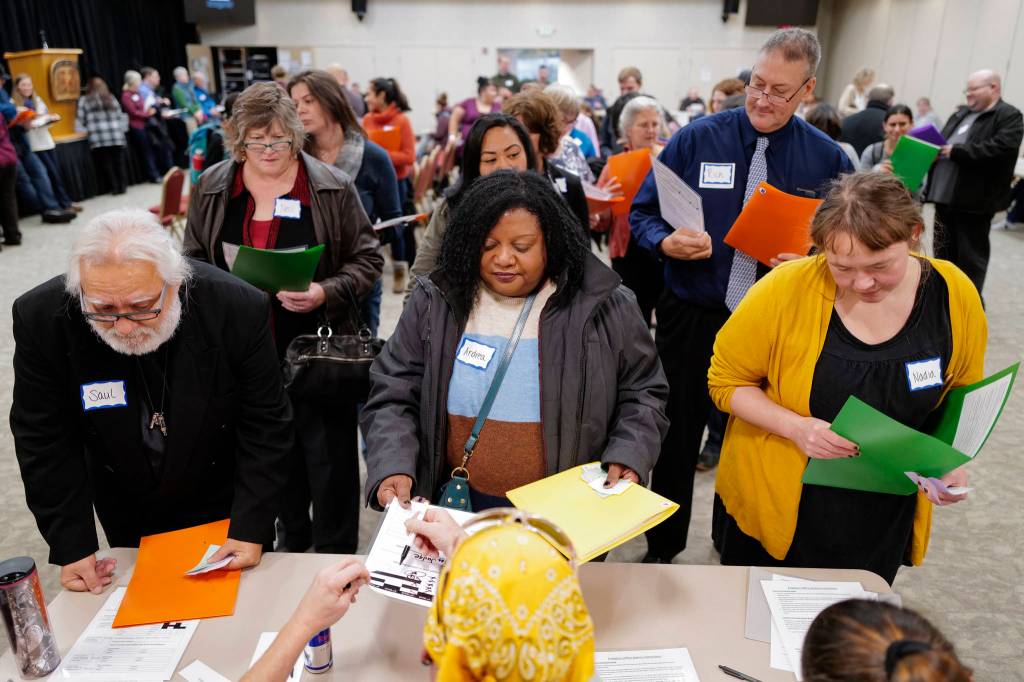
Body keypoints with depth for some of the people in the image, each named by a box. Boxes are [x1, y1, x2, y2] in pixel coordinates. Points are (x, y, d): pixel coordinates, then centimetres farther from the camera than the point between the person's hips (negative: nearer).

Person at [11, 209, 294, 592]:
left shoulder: (237, 309, -27)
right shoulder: (42, 318, -23)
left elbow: (265, 426, -18)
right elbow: (44, 440, -12)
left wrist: (252, 528, -19)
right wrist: (71, 545, -12)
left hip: (227, 507, -1)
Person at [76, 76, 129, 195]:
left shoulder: (84, 100, 7)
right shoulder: (111, 98, 16)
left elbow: (80, 120, 3)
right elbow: (120, 116, 16)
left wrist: (87, 130, 15)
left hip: (98, 139, -3)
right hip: (117, 137, 3)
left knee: (105, 164, 3)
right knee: (118, 162, 7)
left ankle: (114, 188, 1)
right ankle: (122, 186, 6)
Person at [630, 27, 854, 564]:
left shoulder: (827, 159, -1)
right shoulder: (697, 139, -4)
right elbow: (643, 212, 0)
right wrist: (666, 241, -21)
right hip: (690, 318, 0)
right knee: (676, 439, 11)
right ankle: (662, 551, 33)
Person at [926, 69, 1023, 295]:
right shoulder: (962, 113, 19)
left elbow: (1001, 148, -20)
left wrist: (957, 151, -20)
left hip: (974, 200, -7)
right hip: (945, 195, 8)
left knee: (970, 257, 0)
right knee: (943, 253, 14)